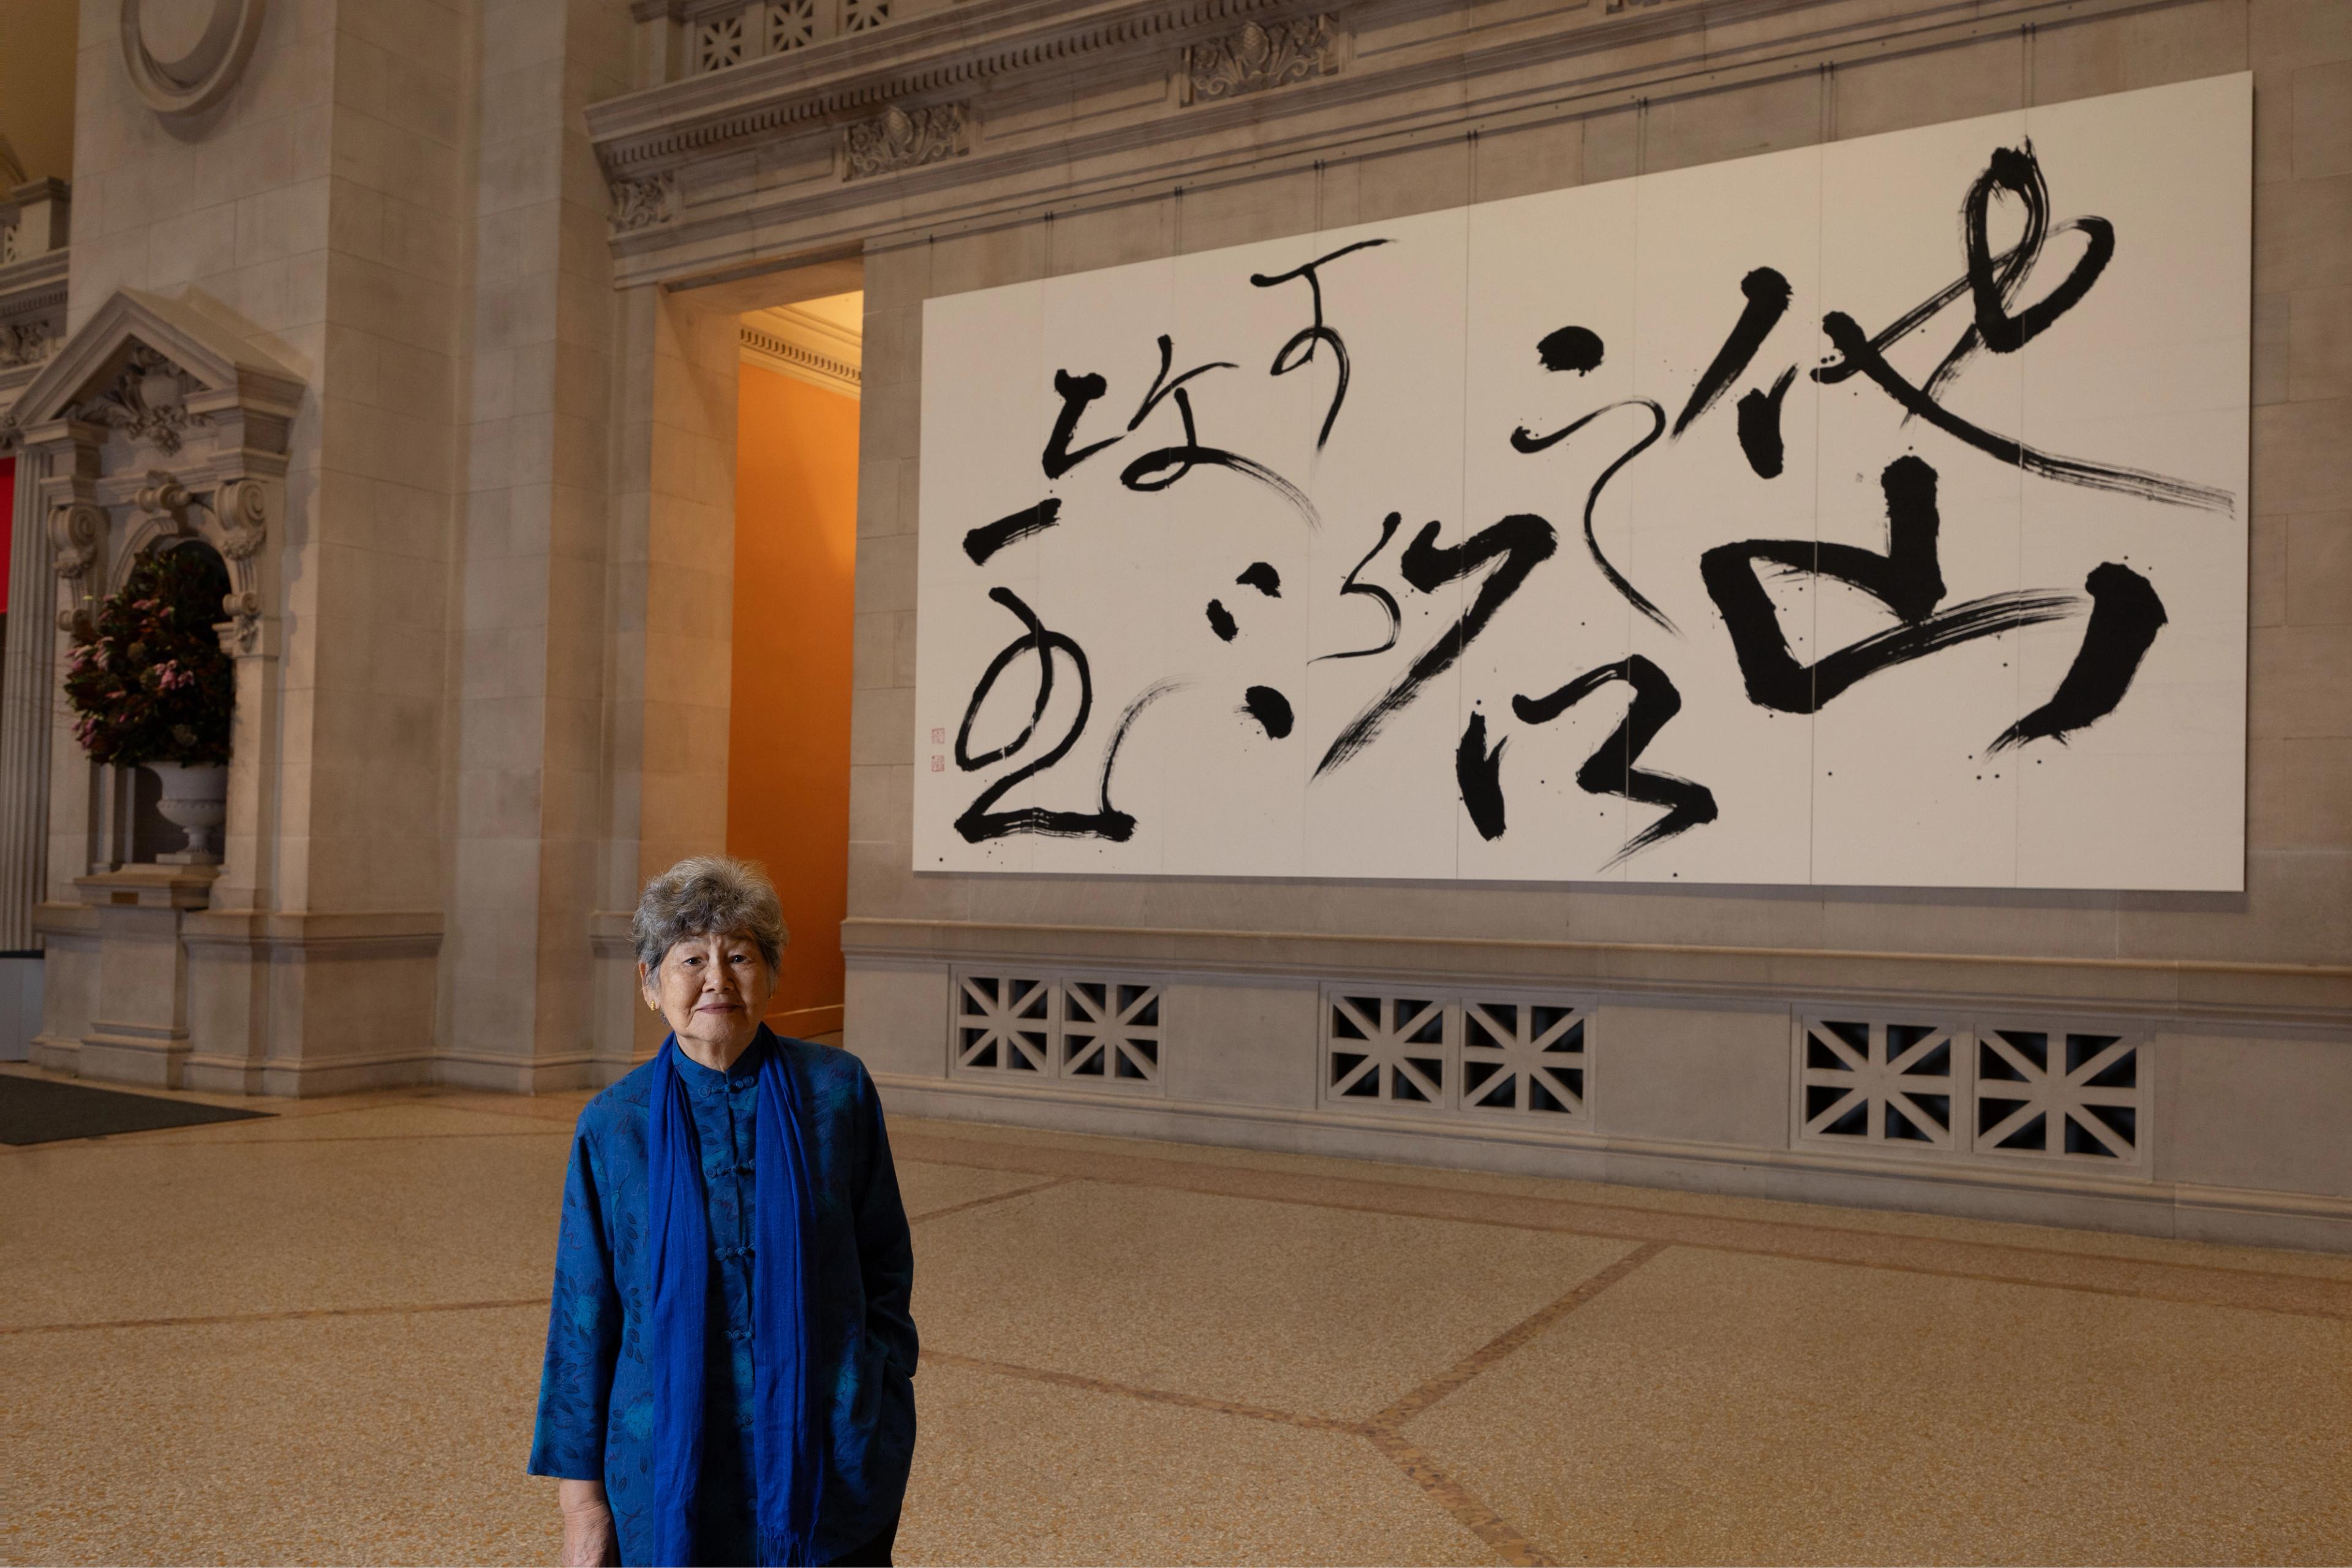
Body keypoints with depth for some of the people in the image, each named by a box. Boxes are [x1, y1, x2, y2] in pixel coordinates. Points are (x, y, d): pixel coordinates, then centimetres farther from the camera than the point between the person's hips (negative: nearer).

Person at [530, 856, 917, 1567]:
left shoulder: (837, 1092, -5)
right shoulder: (613, 1127, -4)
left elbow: (886, 1268, 3)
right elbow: (582, 1317, 2)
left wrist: (880, 1421, -1)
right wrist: (581, 1492, 2)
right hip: (672, 1475, 0)